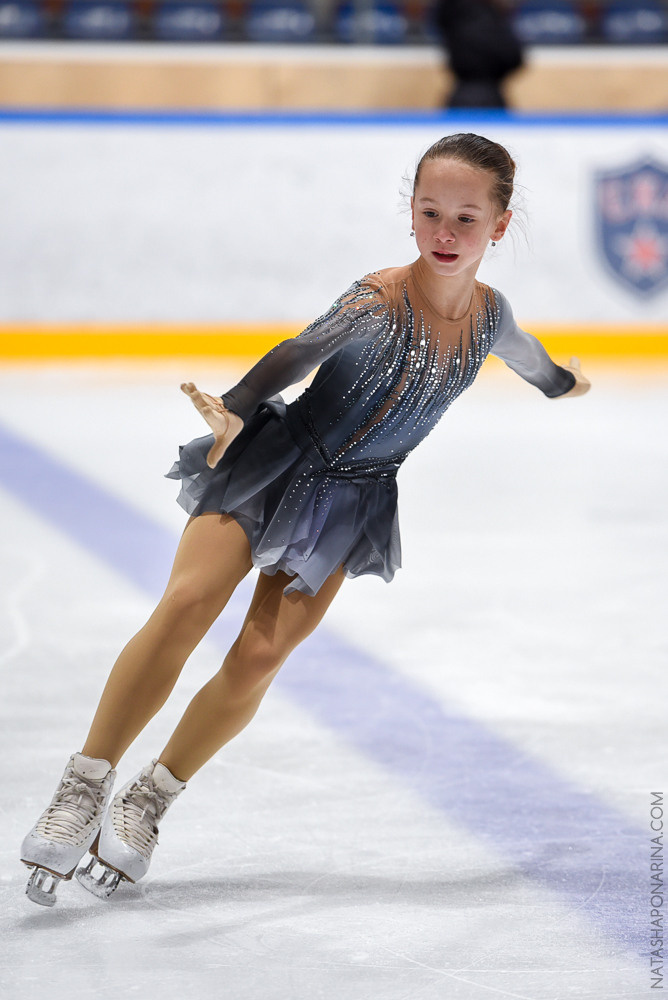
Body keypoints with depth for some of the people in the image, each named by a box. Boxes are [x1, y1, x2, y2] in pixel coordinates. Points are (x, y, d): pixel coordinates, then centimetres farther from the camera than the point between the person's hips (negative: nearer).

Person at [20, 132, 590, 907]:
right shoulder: (378, 301, -24)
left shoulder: (489, 312, -5)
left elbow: (520, 350, 21)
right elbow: (297, 354, -42)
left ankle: (149, 802, 9)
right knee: (186, 604, -20)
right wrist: (234, 409, -62)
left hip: (348, 506, 4)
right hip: (273, 464, -4)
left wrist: (563, 382, 44)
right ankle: (83, 789, -13)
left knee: (260, 656, -7)